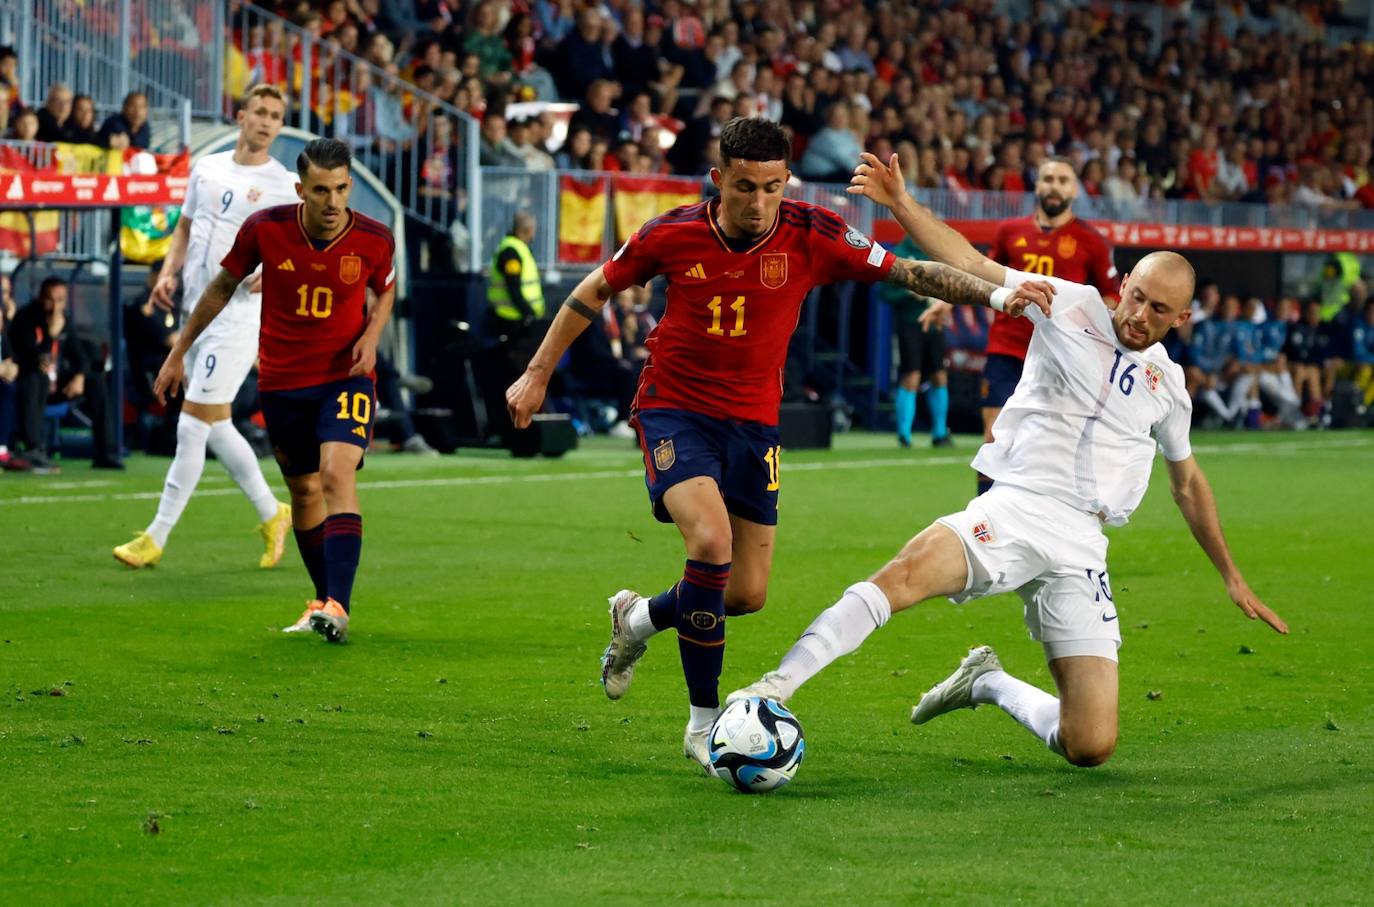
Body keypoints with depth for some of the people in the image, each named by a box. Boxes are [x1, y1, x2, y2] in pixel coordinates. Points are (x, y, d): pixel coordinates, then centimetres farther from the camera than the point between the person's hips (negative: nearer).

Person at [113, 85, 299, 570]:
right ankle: (272, 514, 31)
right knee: (216, 426, 13)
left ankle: (155, 539, -4)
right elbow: (185, 228, 21)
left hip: (239, 316, -7)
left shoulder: (286, 186, -4)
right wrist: (168, 274, 5)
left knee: (192, 427, -9)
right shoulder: (206, 168, 12)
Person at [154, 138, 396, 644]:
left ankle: (337, 606, -29)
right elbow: (223, 286, 4)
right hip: (281, 380, 2)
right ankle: (324, 599, 29)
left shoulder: (374, 240, -13)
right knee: (304, 490, 11)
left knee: (337, 474, -22)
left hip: (345, 376, -2)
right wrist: (179, 352, 8)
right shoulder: (264, 229, -13)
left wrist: (373, 333, -9)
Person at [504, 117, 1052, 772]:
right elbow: (595, 291, 4)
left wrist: (991, 292, -22)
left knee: (748, 593, 3)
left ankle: (638, 619, 35)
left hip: (752, 422, 3)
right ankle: (703, 723, -9)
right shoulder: (672, 235, -11)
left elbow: (909, 273, -8)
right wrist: (537, 375, 7)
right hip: (674, 409, -3)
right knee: (712, 541, -27)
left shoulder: (812, 237, -11)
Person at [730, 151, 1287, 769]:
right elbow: (971, 265, 2)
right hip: (1013, 509, -3)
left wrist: (1232, 577, 33)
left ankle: (988, 684, 19)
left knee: (1092, 748, -10)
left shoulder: (1168, 384, 16)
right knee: (908, 573, -37)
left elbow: (1187, 484, 30)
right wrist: (900, 203, -11)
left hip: (1080, 550, 3)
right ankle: (775, 688, -37)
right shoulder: (1072, 306, 7)